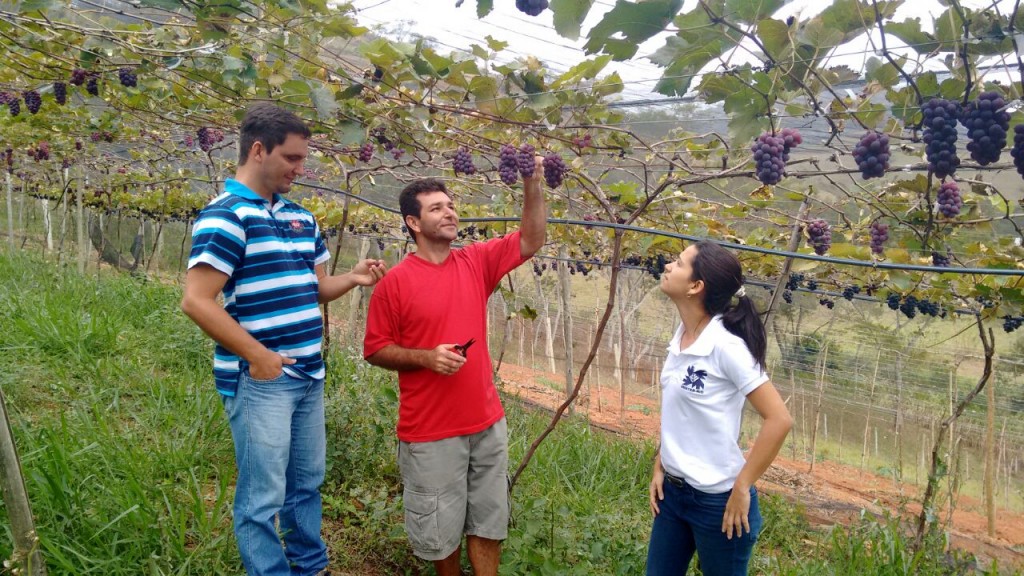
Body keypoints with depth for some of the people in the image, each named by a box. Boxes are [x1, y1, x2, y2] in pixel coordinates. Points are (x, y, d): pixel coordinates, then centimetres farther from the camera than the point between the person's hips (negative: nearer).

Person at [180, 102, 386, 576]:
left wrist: (353, 278, -1)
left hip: (308, 376, 8)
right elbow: (197, 301, -19)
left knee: (307, 482, 21)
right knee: (263, 498, 4)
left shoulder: (301, 218, 12)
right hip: (259, 380, -8)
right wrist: (257, 356, -18)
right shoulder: (224, 216, -13)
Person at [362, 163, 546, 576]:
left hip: (487, 422, 4)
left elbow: (530, 242, -2)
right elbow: (375, 350, -6)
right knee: (441, 528, 13)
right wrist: (426, 358, -21)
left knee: (489, 522, 17)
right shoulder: (395, 282, -10)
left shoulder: (476, 262, 2)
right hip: (430, 431, -4)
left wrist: (532, 185, -14)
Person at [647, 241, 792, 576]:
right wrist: (659, 468, 8)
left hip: (717, 499, -7)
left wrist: (742, 488, -17)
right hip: (672, 491, 7)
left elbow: (780, 420, -22)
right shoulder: (681, 338, 1)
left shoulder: (725, 345, -20)